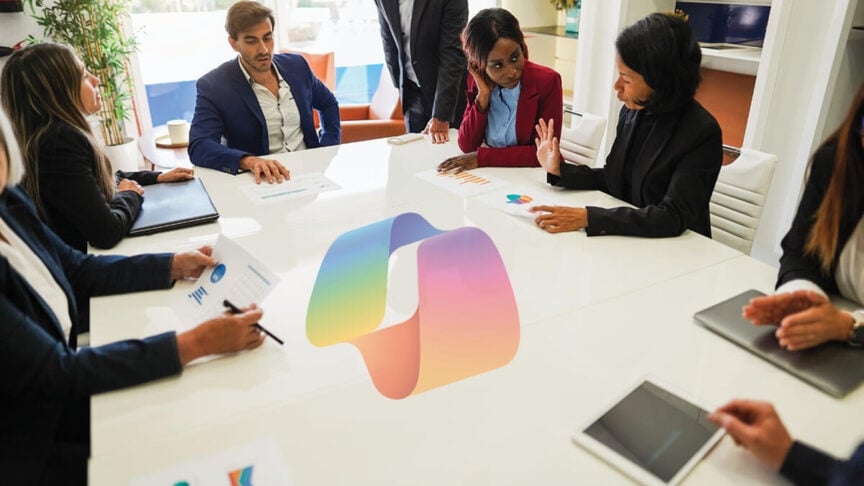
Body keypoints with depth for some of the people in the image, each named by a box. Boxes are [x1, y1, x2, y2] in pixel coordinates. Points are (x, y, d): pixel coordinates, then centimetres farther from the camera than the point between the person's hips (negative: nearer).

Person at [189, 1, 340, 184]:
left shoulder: (296, 65, 2)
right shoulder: (213, 86, -10)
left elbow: (328, 104, 18)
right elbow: (198, 147, -20)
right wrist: (250, 161, -38)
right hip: (263, 180, -1)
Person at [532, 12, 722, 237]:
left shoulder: (702, 134, -19)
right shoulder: (630, 112, -1)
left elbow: (673, 218, -24)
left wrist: (587, 217, -31)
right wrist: (560, 170, -4)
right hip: (626, 239, 5)